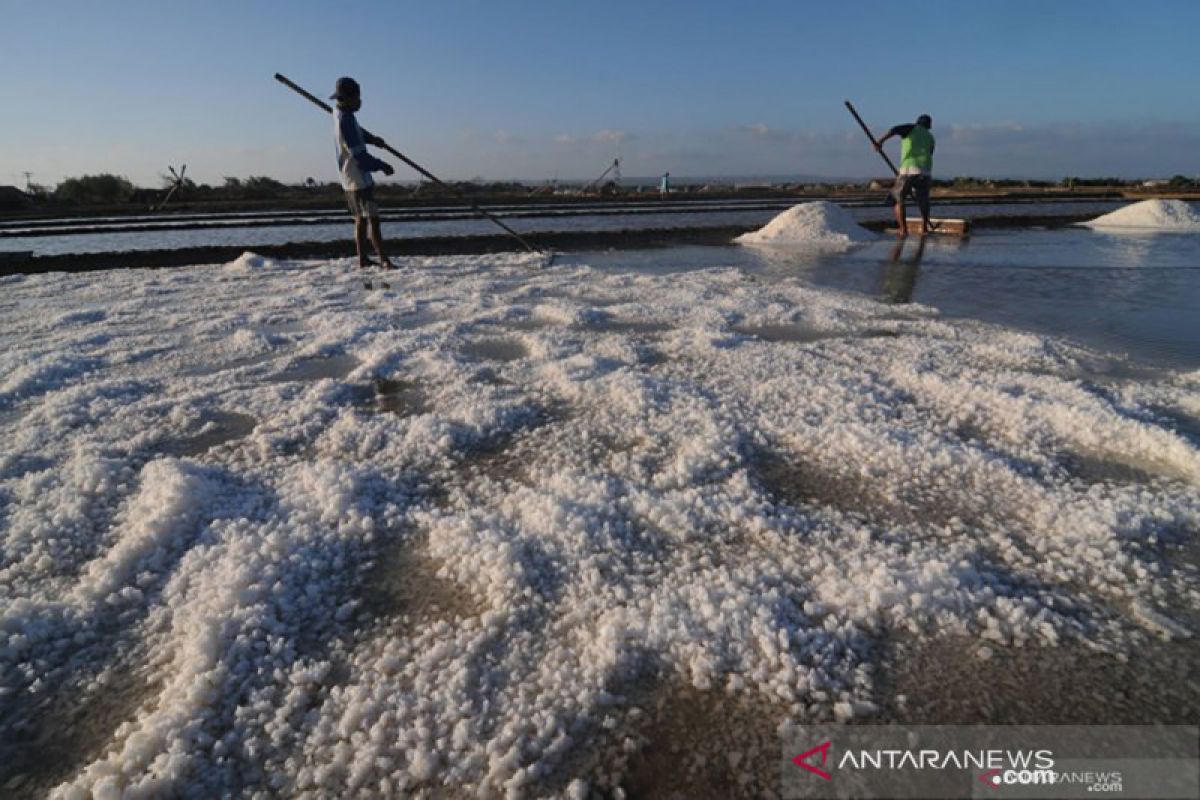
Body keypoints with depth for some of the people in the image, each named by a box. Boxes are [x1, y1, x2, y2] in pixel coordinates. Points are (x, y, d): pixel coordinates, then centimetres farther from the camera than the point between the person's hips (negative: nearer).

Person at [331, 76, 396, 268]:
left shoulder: (340, 113, 7)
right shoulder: (345, 121, -21)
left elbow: (357, 132, 25)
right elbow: (359, 156, -24)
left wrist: (372, 138, 6)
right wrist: (382, 165, -13)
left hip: (349, 179, 10)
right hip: (359, 178, -10)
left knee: (361, 219, 15)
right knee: (372, 218, -11)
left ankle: (363, 259, 20)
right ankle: (383, 260, -12)